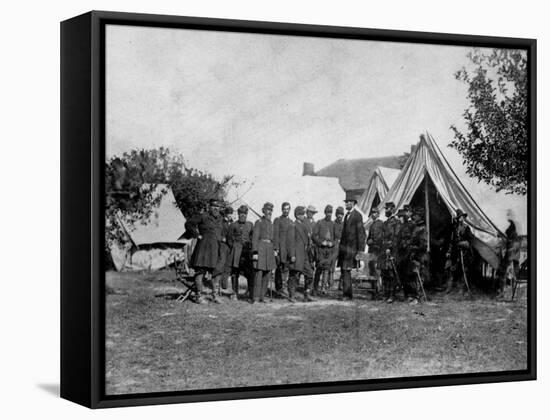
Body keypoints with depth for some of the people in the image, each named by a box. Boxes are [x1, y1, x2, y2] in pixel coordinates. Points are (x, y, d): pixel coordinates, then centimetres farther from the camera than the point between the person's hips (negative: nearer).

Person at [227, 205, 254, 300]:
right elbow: (229, 239, 9)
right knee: (235, 272, 0)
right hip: (236, 251, -1)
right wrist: (233, 247, 1)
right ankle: (235, 293, 7)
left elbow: (252, 237, 17)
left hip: (248, 250, 2)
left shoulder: (250, 224, 13)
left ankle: (251, 293, -2)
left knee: (250, 273, -7)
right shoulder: (233, 225, 5)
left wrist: (251, 246, 5)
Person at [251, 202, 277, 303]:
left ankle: (262, 296, 12)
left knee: (267, 274, 6)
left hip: (269, 249, 7)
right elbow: (255, 238, -8)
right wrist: (255, 252, -15)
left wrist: (274, 250, 12)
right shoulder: (259, 222, -4)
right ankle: (255, 297, -7)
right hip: (261, 248, -7)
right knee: (258, 273, -10)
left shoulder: (271, 223, 16)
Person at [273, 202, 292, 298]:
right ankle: (279, 288, -1)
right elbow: (275, 235, -5)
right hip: (280, 247, -5)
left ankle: (284, 287, -2)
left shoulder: (291, 222, 19)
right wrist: (276, 248, -13)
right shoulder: (277, 220, 2)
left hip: (289, 247, 5)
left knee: (286, 267, -2)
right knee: (280, 268, -4)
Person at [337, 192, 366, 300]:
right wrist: (340, 248, 14)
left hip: (351, 248, -8)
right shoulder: (346, 215, 16)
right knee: (344, 271, 10)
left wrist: (360, 251, -15)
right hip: (343, 247, 8)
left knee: (346, 271, -11)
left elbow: (361, 234, -13)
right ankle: (348, 294, 19)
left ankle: (347, 294, -7)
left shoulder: (357, 216, -10)